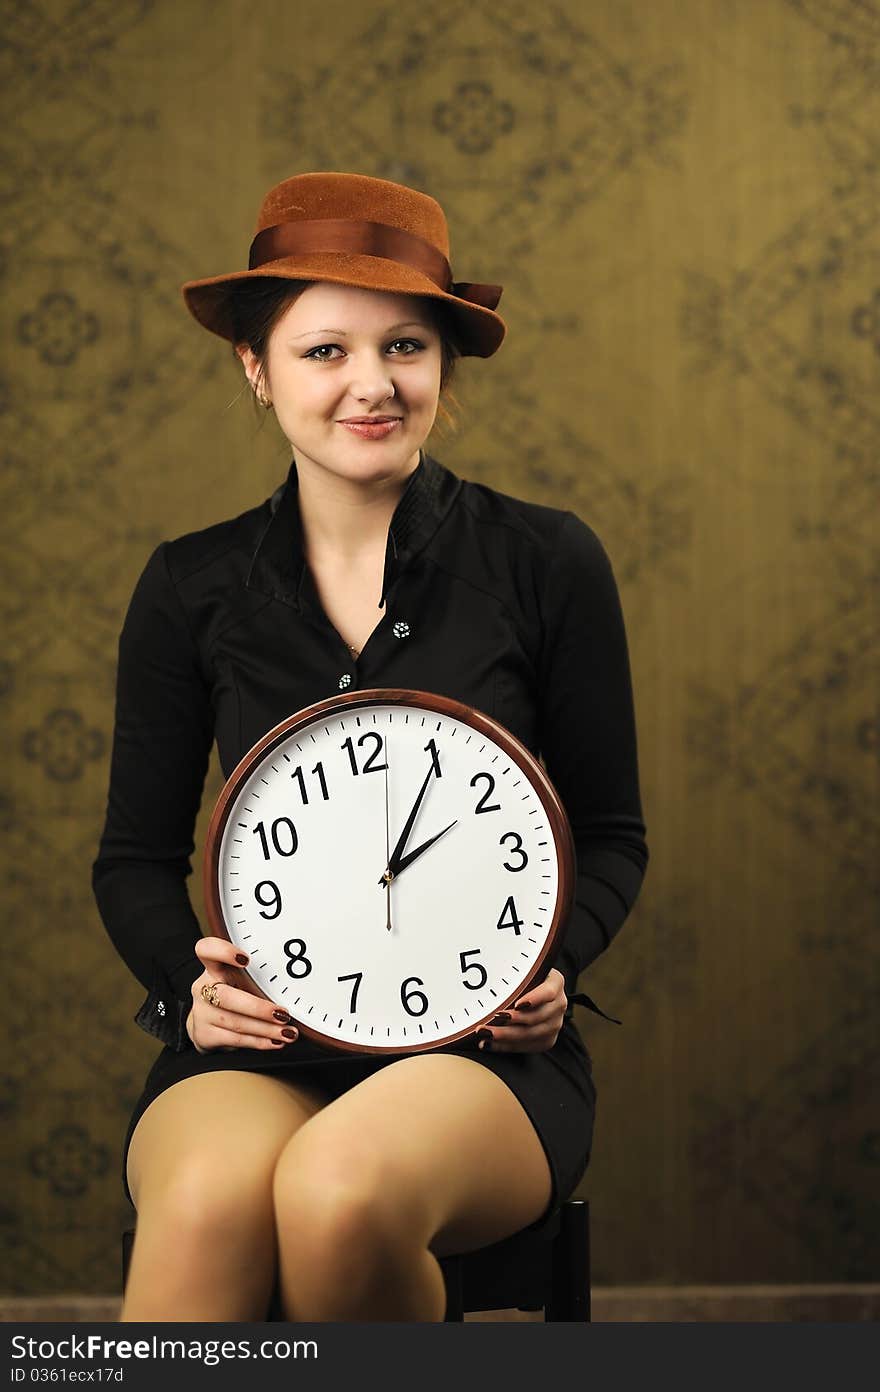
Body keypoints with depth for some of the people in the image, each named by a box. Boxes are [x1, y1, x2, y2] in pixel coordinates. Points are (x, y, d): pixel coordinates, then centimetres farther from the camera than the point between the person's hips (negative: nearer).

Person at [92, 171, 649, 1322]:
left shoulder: (546, 562, 3)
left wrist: (552, 962, -8)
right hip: (257, 1039, 0)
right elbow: (138, 856, 15)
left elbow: (612, 836, 12)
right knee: (207, 1200, -37)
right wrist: (190, 981, -6)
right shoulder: (193, 589, 8)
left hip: (483, 1044, 0)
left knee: (340, 1191, -35)